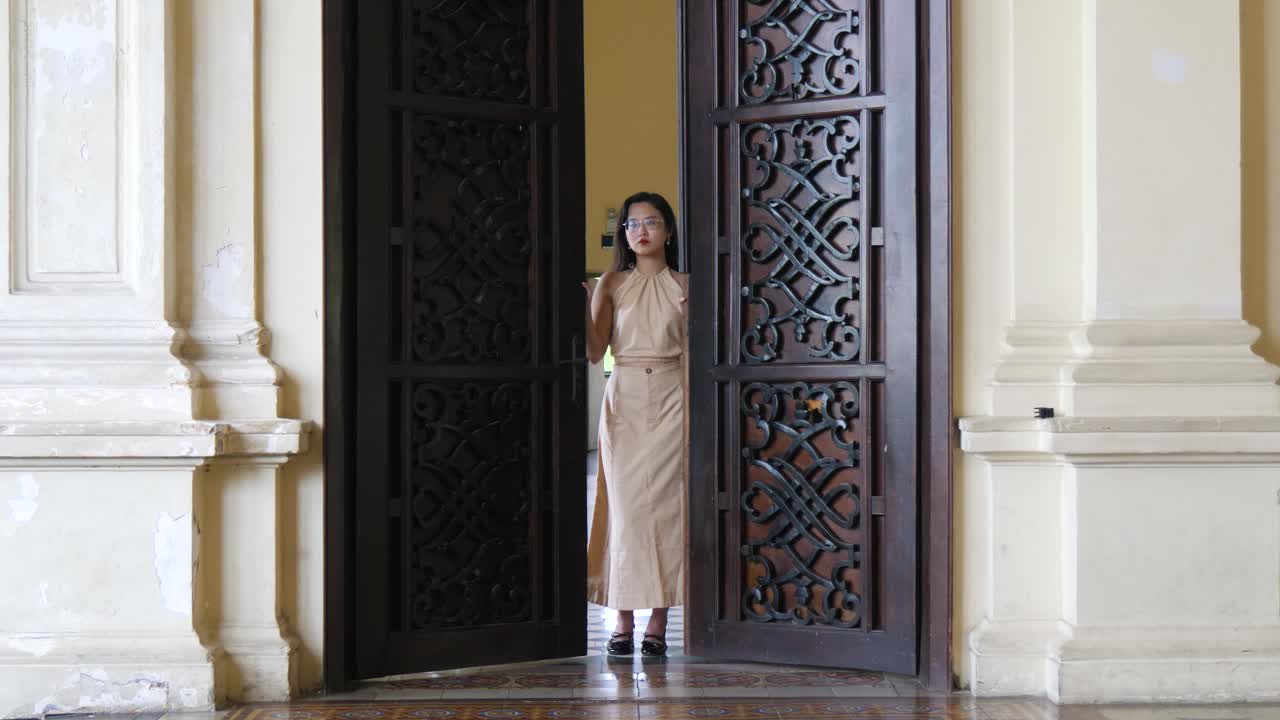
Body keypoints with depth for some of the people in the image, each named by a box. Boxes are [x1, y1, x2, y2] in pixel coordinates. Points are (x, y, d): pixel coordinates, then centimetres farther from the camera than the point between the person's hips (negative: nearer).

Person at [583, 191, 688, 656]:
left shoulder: (684, 285, 7)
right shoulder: (612, 284, 7)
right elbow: (594, 351, 0)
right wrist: (583, 306, -13)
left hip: (670, 398, 0)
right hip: (624, 399, 0)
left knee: (665, 502, -4)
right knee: (625, 504, -3)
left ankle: (658, 623, 1)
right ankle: (624, 622, 2)